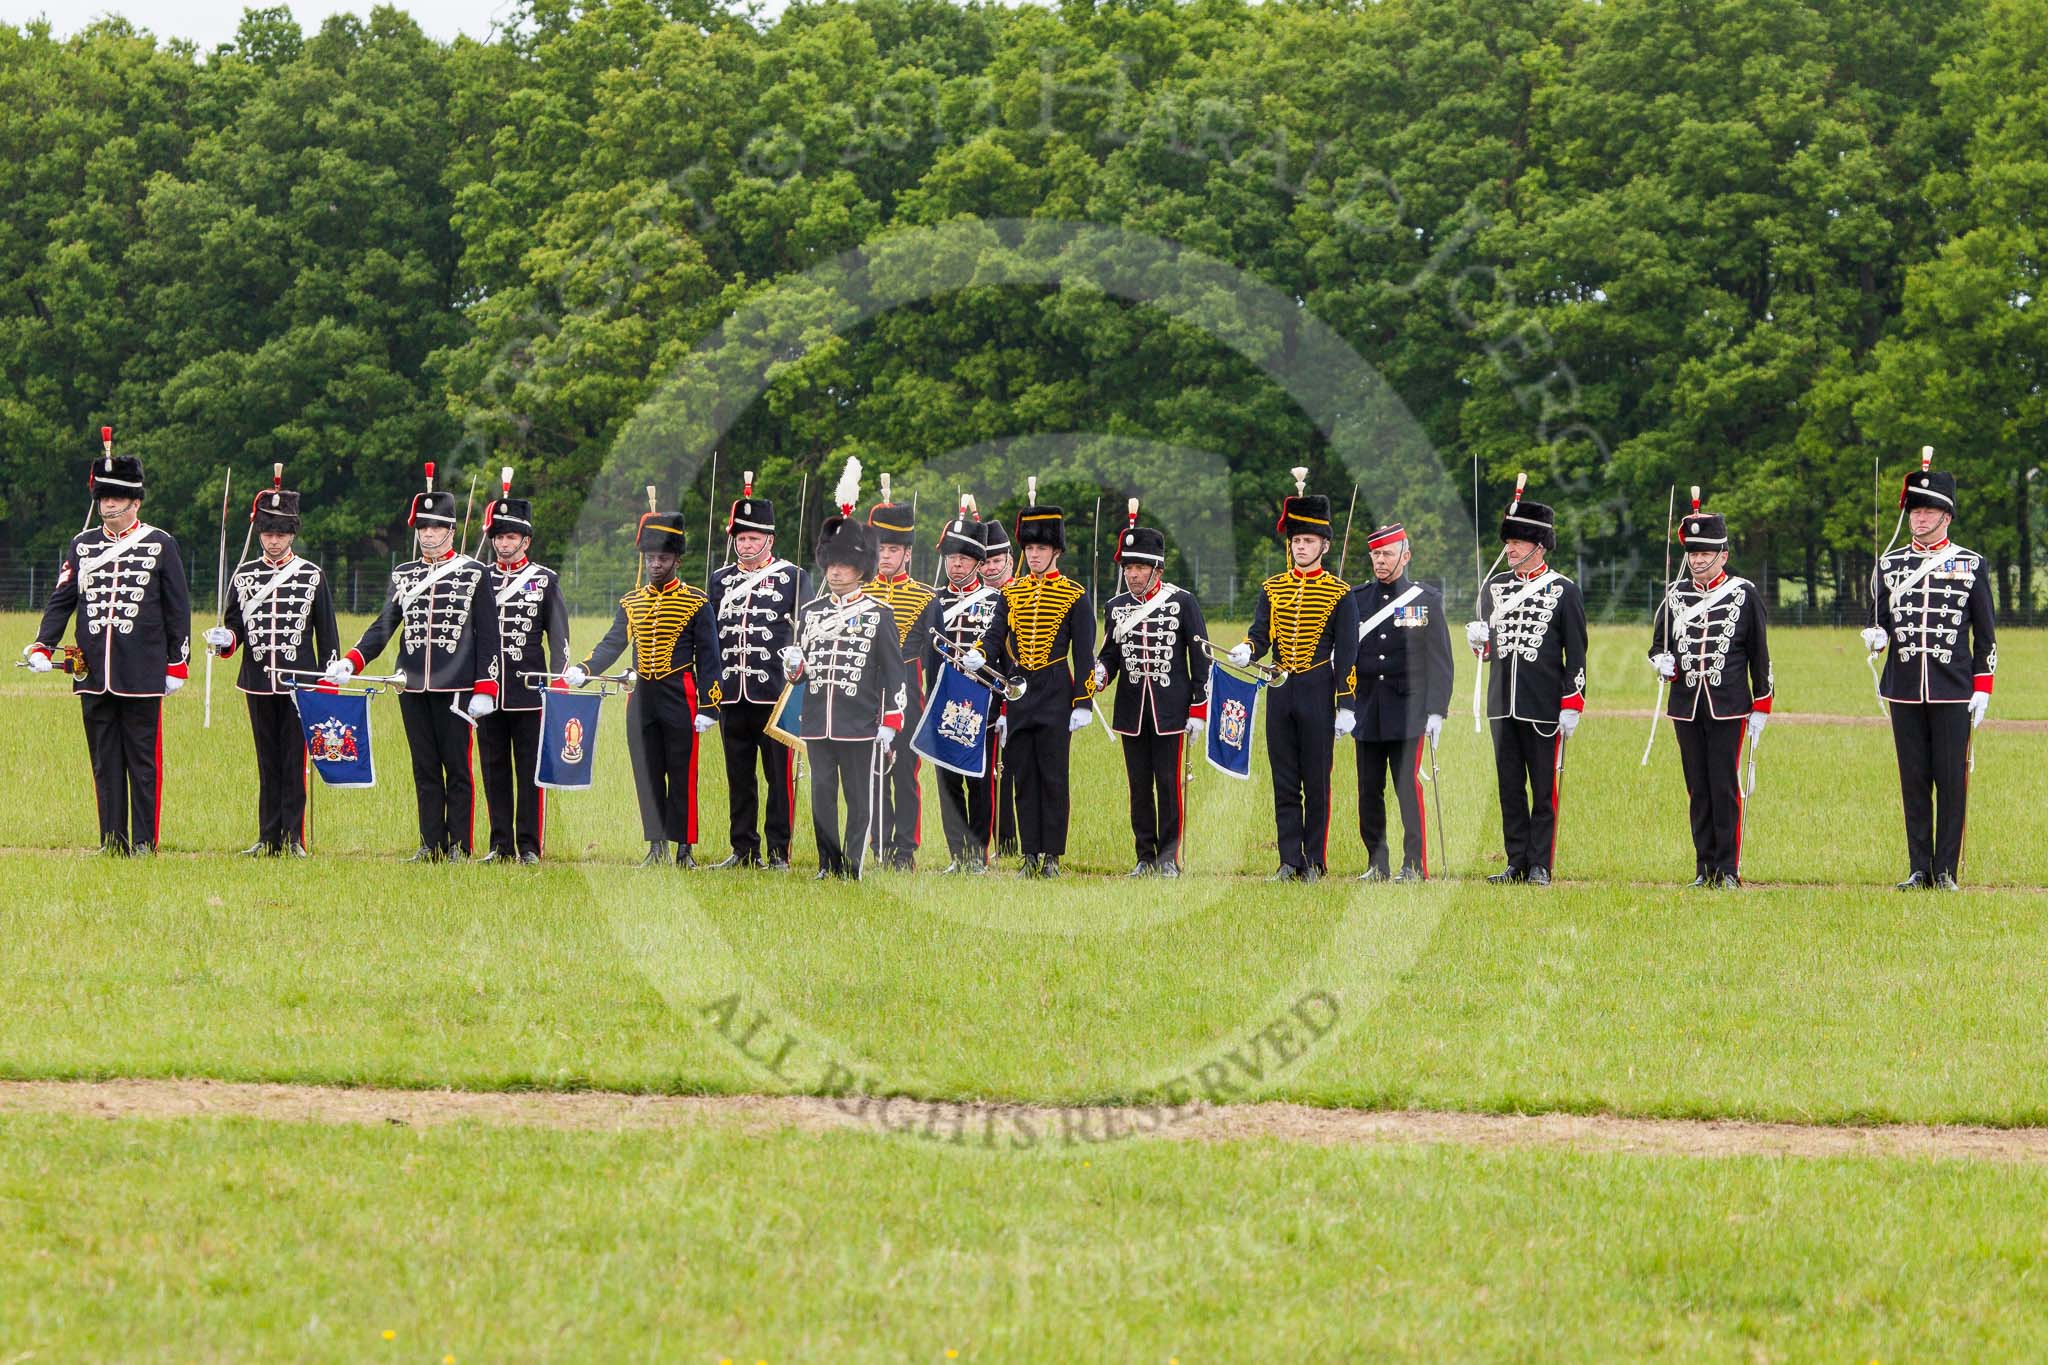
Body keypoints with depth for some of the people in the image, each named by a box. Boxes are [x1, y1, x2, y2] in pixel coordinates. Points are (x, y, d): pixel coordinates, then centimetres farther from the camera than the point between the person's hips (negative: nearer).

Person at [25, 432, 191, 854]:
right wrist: (42, 646, -3)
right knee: (105, 761, 5)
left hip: (142, 676, -3)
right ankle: (112, 840, 10)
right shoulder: (82, 545, 10)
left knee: (143, 762, 0)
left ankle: (145, 841, 5)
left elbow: (178, 609, 5)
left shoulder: (160, 545, 3)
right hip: (93, 674, 3)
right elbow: (62, 599, 10)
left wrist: (177, 663, 2)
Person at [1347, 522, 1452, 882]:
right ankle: (1376, 864, 11)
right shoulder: (1357, 599, 9)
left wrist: (1437, 712, -7)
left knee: (1408, 787, -8)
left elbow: (1440, 660, 1)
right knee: (1369, 791, 3)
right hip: (1367, 713, 3)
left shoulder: (1426, 600, 2)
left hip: (1408, 713, -3)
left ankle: (1415, 865, -3)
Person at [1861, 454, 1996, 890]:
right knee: (1914, 780, 5)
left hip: (1952, 691, -2)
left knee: (1951, 780, -1)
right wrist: (1878, 636, -9)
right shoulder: (1890, 565, 9)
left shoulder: (1971, 566, 3)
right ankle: (1919, 870, 10)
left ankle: (1946, 871, 4)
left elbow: (1985, 636, 4)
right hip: (1905, 689, 2)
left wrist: (1982, 689, -3)